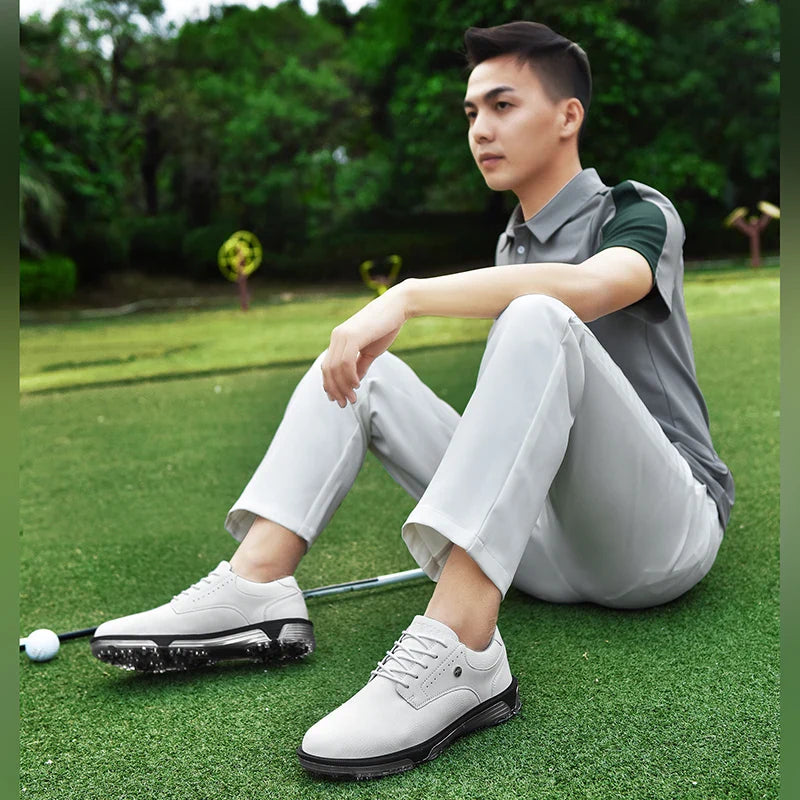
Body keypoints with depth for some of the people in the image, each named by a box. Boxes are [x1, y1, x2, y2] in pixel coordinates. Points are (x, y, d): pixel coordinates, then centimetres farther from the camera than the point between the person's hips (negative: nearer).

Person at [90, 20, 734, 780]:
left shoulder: (639, 212, -3)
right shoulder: (510, 246, 18)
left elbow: (586, 287, -29)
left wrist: (407, 296, -35)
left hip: (668, 529, -6)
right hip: (542, 546, 6)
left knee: (535, 320, -32)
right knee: (358, 364, -2)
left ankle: (456, 652, -42)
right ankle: (256, 586, -21)